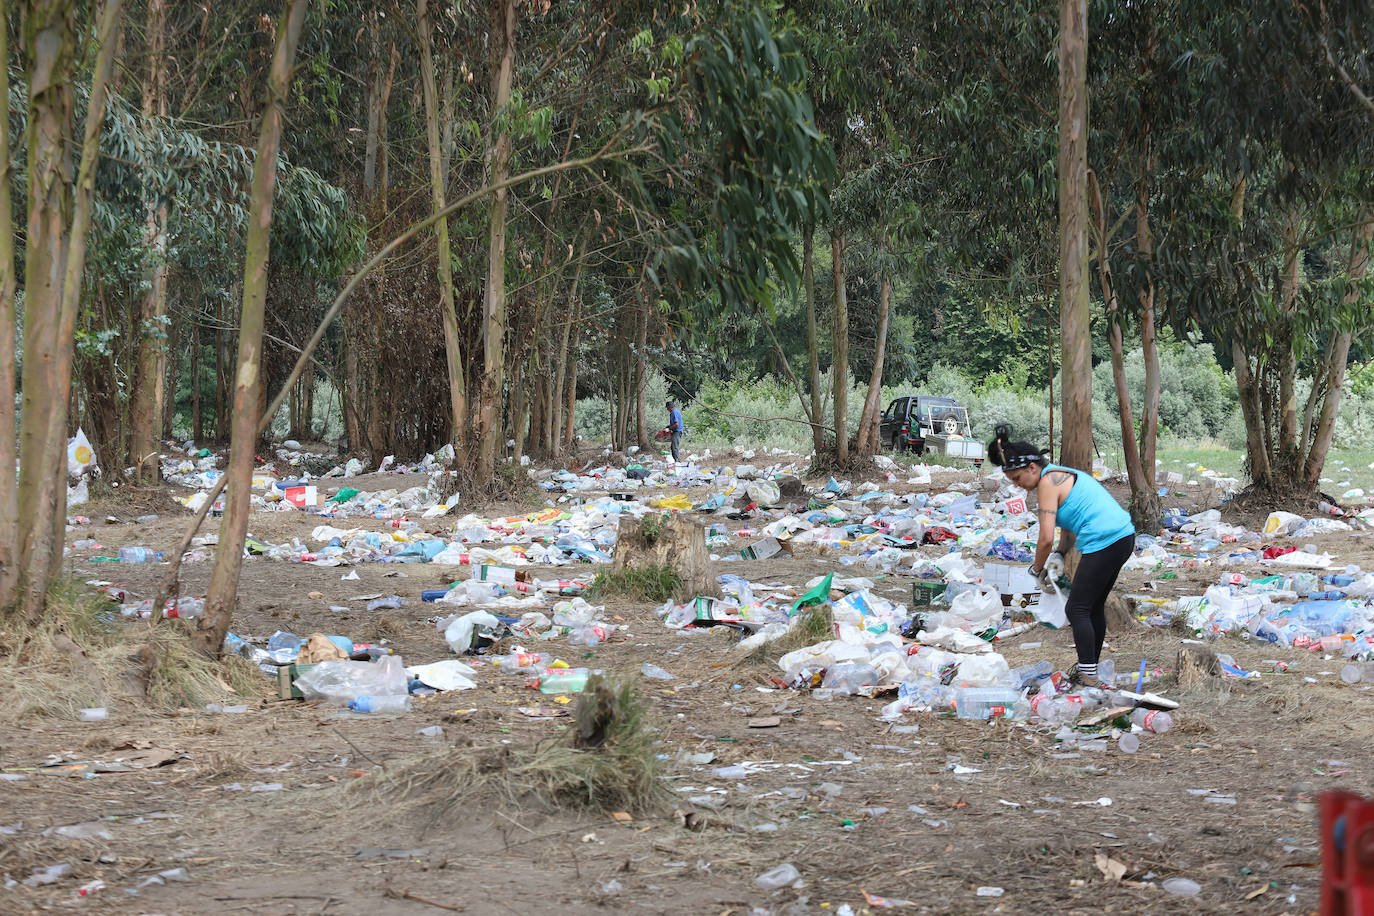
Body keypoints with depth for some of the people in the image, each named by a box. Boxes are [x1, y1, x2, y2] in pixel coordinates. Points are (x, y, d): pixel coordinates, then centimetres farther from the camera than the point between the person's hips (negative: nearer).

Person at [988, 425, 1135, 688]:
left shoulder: (1048, 483, -13)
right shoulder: (1060, 474, 18)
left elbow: (1046, 538, -16)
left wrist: (1037, 568, 0)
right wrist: (1060, 554, 11)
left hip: (1104, 543, -10)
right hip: (1123, 538, 10)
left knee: (1077, 609, -4)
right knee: (1094, 607, 18)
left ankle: (1088, 675, -4)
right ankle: (1090, 668, 25)